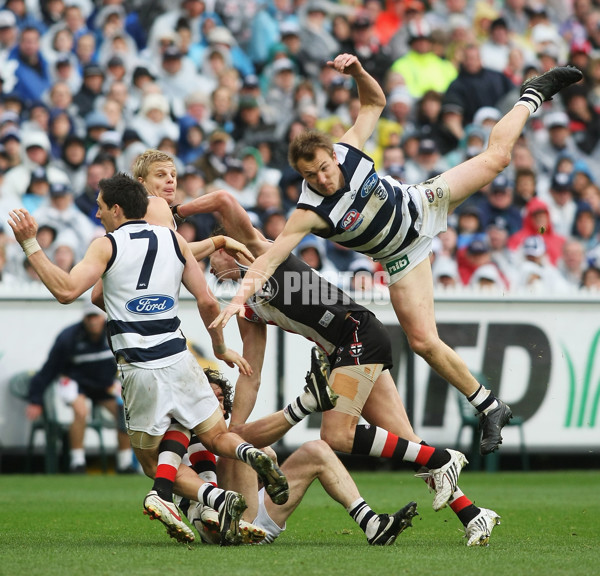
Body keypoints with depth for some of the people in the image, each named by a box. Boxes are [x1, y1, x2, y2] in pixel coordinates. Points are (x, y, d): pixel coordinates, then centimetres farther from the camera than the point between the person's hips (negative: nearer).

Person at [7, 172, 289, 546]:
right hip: (178, 359, 3)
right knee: (217, 436, 16)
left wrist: (30, 244, -11)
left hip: (138, 371, -3)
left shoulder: (106, 246, -2)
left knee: (152, 460, 11)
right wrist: (221, 349, 21)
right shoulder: (174, 240, 10)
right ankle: (249, 454, -22)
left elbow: (66, 290, -16)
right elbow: (208, 302, 7)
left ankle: (217, 500, -15)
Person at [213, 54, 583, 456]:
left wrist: (359, 73, -31)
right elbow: (270, 258, -40)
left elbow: (375, 103, -11)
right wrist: (242, 293, -56)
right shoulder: (309, 213, -34)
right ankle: (490, 409, 9)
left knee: (496, 156, 7)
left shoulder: (348, 150, -25)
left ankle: (531, 97, 38)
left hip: (420, 205, 2)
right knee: (423, 342, -9)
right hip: (403, 256, -2)